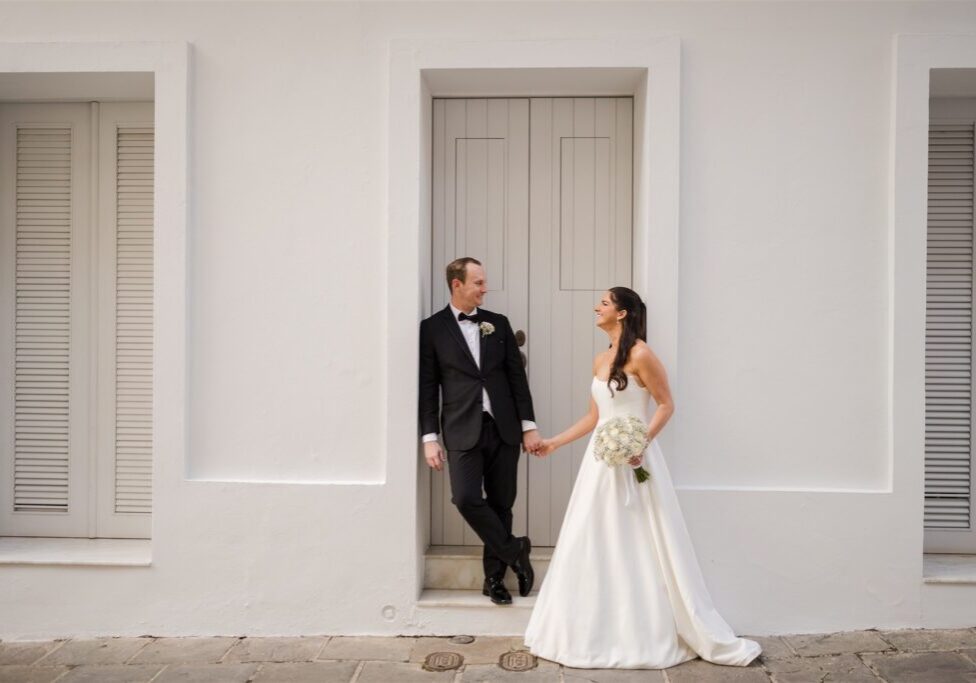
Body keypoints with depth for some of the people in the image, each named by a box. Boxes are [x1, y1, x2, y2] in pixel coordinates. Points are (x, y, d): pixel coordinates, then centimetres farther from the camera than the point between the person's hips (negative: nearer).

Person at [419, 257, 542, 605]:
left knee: (500, 504, 8)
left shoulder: (498, 324, 10)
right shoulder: (433, 328, 1)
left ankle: (494, 576, 24)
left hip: (504, 428, 3)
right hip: (463, 431, -2)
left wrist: (529, 425, 4)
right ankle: (514, 551, 8)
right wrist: (429, 437, -6)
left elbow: (517, 376, 9)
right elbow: (427, 387, -1)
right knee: (465, 498, -16)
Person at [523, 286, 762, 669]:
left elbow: (666, 405, -11)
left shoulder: (641, 355, -12)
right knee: (595, 547, 12)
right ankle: (600, 633, 25)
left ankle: (653, 635, 16)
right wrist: (555, 442, 19)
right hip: (601, 460, 8)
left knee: (640, 548, 1)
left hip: (633, 459, -8)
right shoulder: (600, 360, 12)